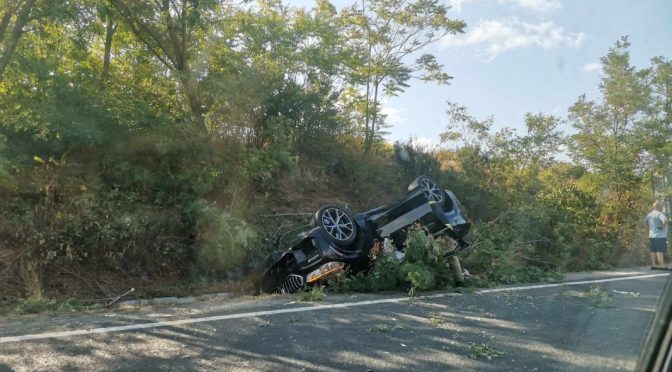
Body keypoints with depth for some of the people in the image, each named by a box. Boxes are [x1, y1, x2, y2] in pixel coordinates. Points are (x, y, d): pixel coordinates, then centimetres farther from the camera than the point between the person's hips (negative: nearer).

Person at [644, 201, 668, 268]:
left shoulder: (649, 214, 12)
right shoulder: (659, 214, -13)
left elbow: (645, 221, 28)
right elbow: (665, 220, -32)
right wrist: (663, 226, -15)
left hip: (652, 235, 8)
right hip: (660, 236, -8)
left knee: (653, 251, 10)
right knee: (660, 251, -7)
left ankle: (653, 265, 12)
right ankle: (662, 266, -7)